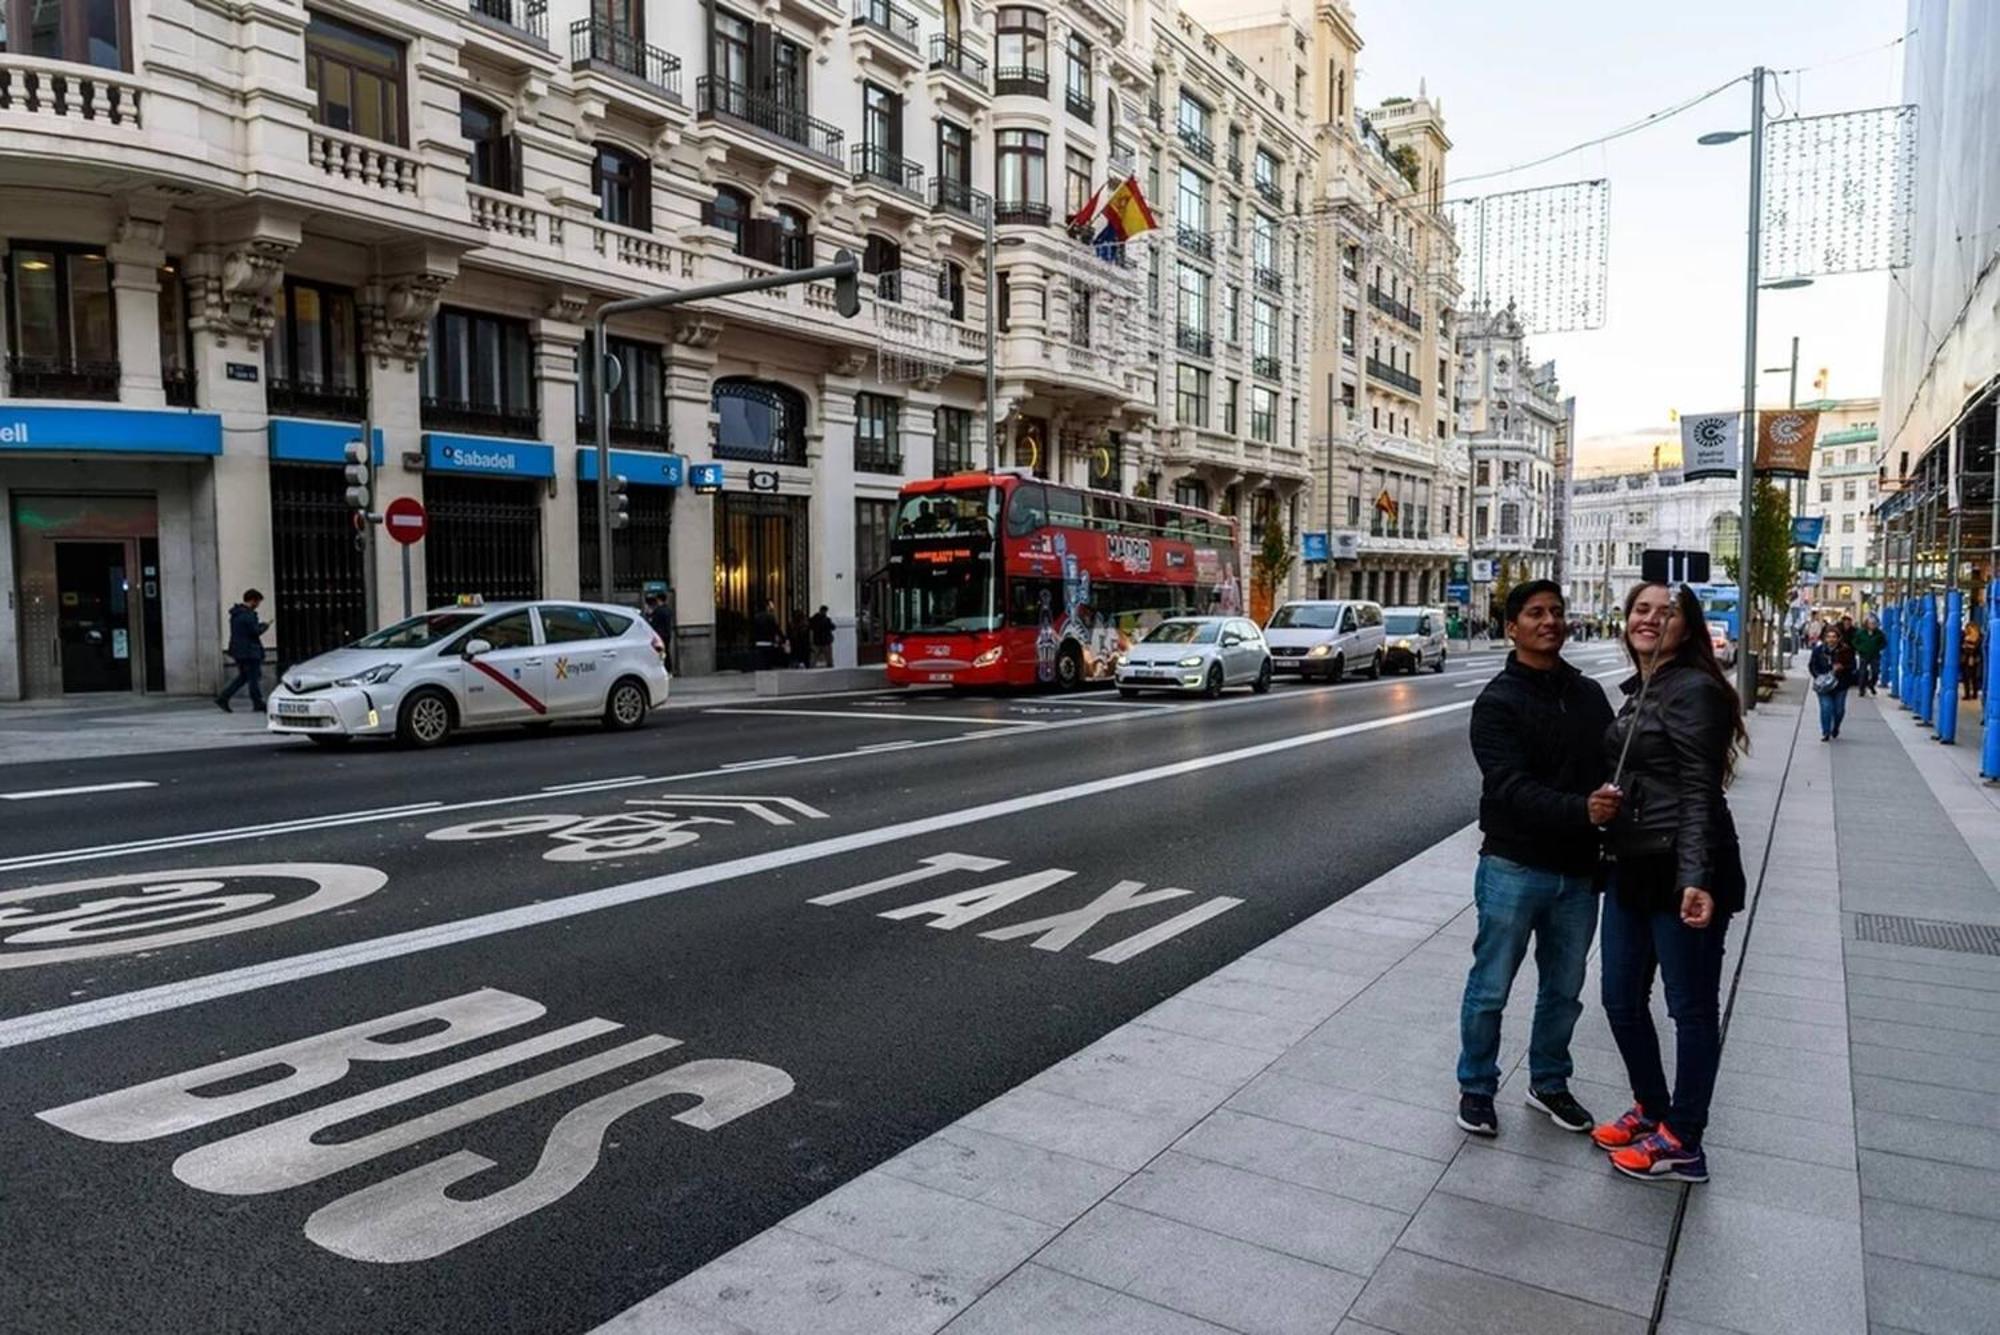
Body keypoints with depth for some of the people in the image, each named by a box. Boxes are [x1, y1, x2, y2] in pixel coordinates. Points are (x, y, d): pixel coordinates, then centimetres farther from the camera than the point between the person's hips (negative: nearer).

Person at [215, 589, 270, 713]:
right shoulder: (248, 615, -17)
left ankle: (222, 699, 9)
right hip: (249, 652, -9)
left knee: (243, 677, 16)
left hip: (238, 651, 9)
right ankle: (258, 705, 2)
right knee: (254, 678, -3)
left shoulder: (235, 614, 15)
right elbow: (255, 631, -19)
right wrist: (264, 625, -2)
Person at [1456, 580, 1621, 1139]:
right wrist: (1582, 810, -35)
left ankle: (1548, 1084, 37)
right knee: (1490, 990, 6)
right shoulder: (1498, 702, -10)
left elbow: (1615, 767, 7)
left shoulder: (1589, 694, 8)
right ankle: (1476, 1088, 25)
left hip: (1579, 872, 5)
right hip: (1514, 869, -5)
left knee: (1563, 991, 18)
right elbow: (1513, 788, -20)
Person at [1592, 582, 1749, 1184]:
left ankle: (1681, 1142, 20)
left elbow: (1698, 792, -21)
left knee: (1691, 1006, 7)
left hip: (1681, 874, -9)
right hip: (1631, 869, 9)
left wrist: (1695, 878, -27)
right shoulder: (1638, 690, 12)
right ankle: (1651, 1109, 36)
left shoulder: (1692, 689, -14)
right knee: (1621, 998, 17)